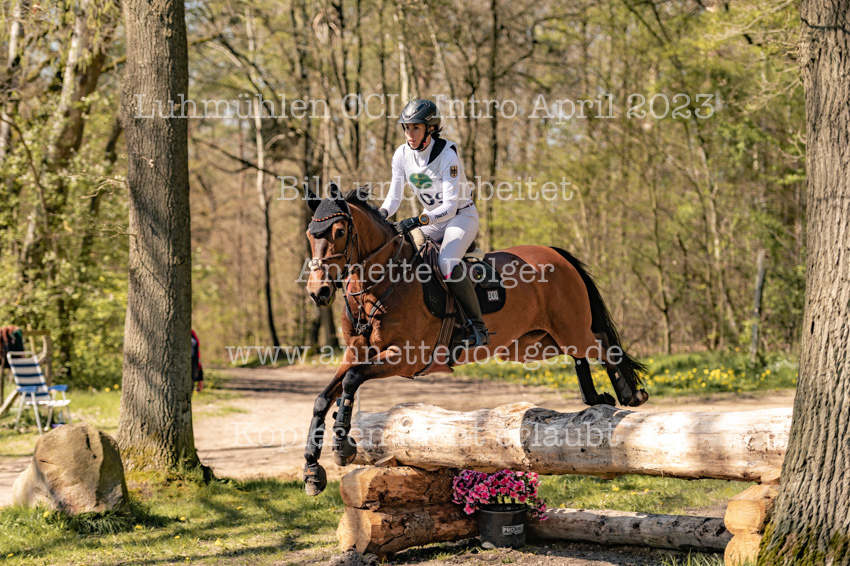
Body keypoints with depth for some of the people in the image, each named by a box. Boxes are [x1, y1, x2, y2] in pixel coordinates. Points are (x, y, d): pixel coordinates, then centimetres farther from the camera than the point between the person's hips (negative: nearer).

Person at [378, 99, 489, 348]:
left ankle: (477, 327, -19)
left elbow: (450, 206, -29)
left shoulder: (447, 155, -24)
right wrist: (382, 213, -25)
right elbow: (394, 196, -3)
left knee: (447, 263, -31)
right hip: (431, 220, 7)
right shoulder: (402, 155, -7)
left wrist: (418, 220, -43)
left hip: (461, 216, -7)